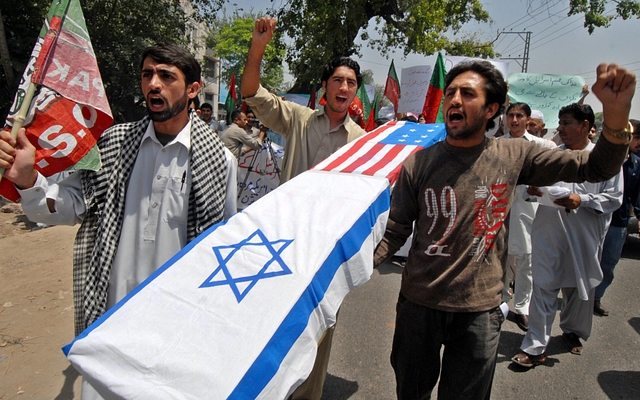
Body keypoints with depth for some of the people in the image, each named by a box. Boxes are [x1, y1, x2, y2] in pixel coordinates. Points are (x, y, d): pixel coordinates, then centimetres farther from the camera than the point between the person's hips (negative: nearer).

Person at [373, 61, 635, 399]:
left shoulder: (514, 156, -4)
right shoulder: (418, 163, -8)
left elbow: (595, 168, -1)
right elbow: (395, 232, -8)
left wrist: (616, 113, -20)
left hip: (480, 311, 0)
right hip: (419, 305, 0)